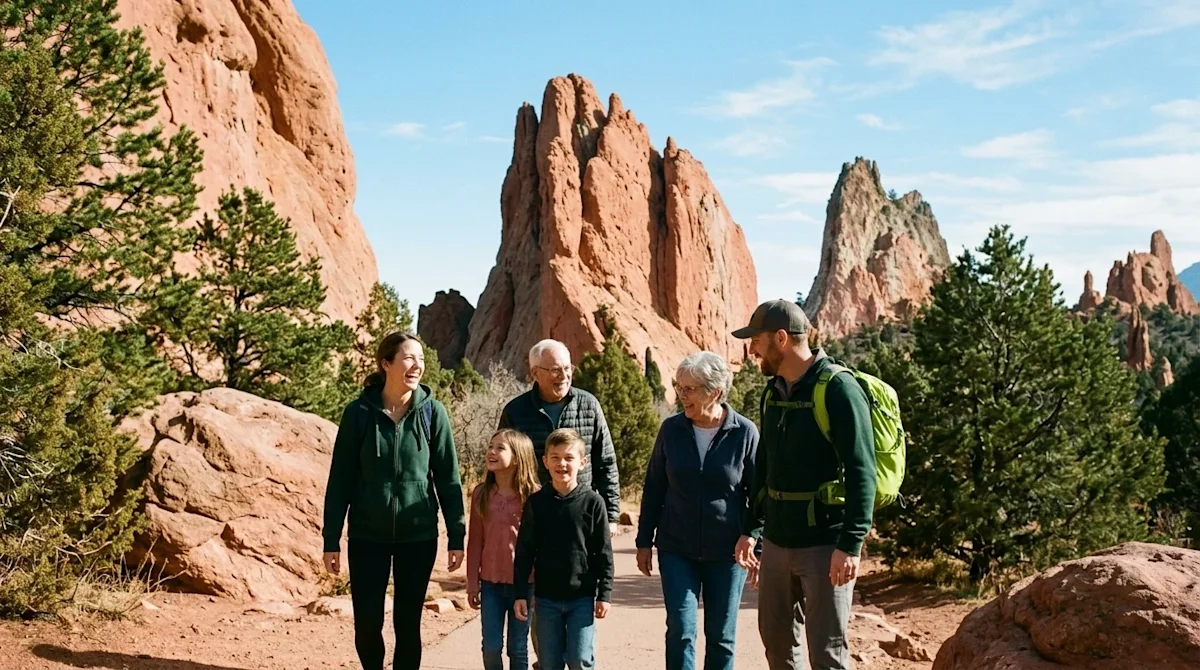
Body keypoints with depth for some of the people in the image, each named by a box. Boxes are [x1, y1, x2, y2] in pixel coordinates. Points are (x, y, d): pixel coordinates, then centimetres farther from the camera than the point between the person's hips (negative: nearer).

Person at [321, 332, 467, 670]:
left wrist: (457, 536, -3)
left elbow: (448, 478, -1)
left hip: (418, 536, 0)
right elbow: (341, 480, -2)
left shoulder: (432, 412, -4)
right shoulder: (358, 413, -5)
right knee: (367, 624, 3)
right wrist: (331, 540, -2)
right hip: (367, 536, 0)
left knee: (408, 624, 6)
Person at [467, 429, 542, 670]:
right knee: (491, 646, 5)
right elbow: (475, 541, 5)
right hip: (491, 582, 2)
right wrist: (472, 583, 5)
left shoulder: (533, 496, -9)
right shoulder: (481, 494, 0)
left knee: (518, 648, 9)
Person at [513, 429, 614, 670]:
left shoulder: (592, 502, -5)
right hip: (546, 597, 2)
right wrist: (520, 593, 0)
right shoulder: (536, 502, -1)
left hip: (582, 597, -2)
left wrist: (604, 593, -4)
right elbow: (524, 552, 2)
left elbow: (603, 552, -2)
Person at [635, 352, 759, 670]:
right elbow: (654, 488, 6)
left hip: (727, 552, -1)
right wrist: (644, 541, 7)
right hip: (677, 550, 1)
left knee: (721, 637, 10)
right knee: (680, 632, -3)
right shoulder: (671, 429, -2)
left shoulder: (744, 432, -8)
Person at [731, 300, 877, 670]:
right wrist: (751, 529, 15)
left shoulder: (837, 389, -13)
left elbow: (861, 473, -17)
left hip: (825, 545, -7)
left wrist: (850, 544, -22)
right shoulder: (773, 392, 10)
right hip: (776, 541, 8)